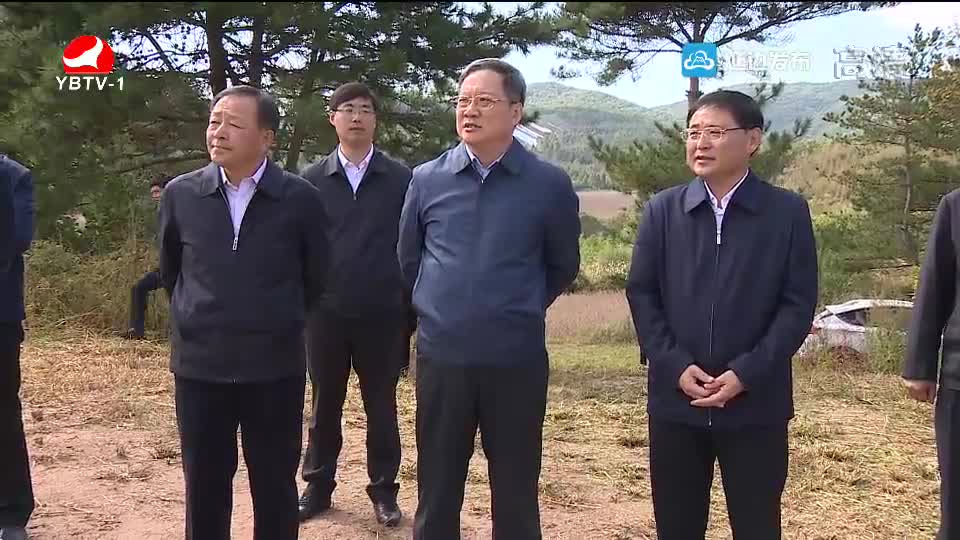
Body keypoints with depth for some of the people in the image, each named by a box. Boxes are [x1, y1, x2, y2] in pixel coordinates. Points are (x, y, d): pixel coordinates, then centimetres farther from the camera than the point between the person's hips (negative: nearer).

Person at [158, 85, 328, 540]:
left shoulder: (300, 199, -6)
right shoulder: (180, 194, 0)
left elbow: (315, 278, 7)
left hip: (275, 367, -2)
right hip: (198, 365, 2)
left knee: (274, 487, 10)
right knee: (203, 487, 11)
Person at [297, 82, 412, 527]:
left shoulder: (401, 179, -1)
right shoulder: (311, 180, 4)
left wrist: (410, 309, -1)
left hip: (382, 314, -1)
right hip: (325, 313, 1)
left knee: (381, 407, 8)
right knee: (325, 404, 12)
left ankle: (383, 490, 20)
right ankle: (318, 485, 25)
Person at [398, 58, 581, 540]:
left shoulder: (550, 184, -5)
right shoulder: (427, 179, 1)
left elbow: (563, 267, 9)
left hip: (517, 360, -1)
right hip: (440, 356, 2)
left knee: (516, 495, 10)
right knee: (436, 493, 12)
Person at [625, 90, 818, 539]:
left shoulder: (788, 213, -1)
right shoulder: (661, 210, 5)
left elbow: (798, 303, -4)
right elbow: (641, 293, 3)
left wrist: (746, 373, -14)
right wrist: (676, 366, -10)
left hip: (756, 403, -2)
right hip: (675, 399, 2)